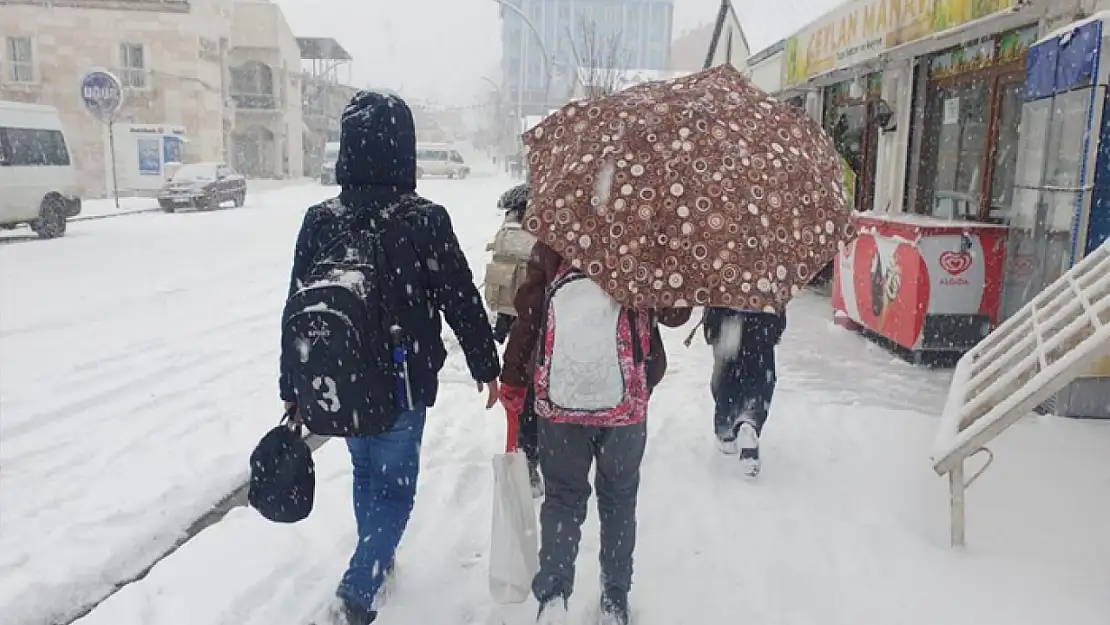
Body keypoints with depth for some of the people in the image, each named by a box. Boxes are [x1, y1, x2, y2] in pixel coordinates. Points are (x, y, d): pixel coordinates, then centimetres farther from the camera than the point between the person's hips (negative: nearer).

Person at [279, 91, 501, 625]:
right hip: (404, 382, -4)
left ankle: (377, 560, 45)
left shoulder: (319, 220, -6)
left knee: (366, 473, 25)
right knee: (395, 486, 11)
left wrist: (292, 389, 10)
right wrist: (486, 366, 4)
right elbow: (461, 301, -10)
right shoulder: (425, 220, -15)